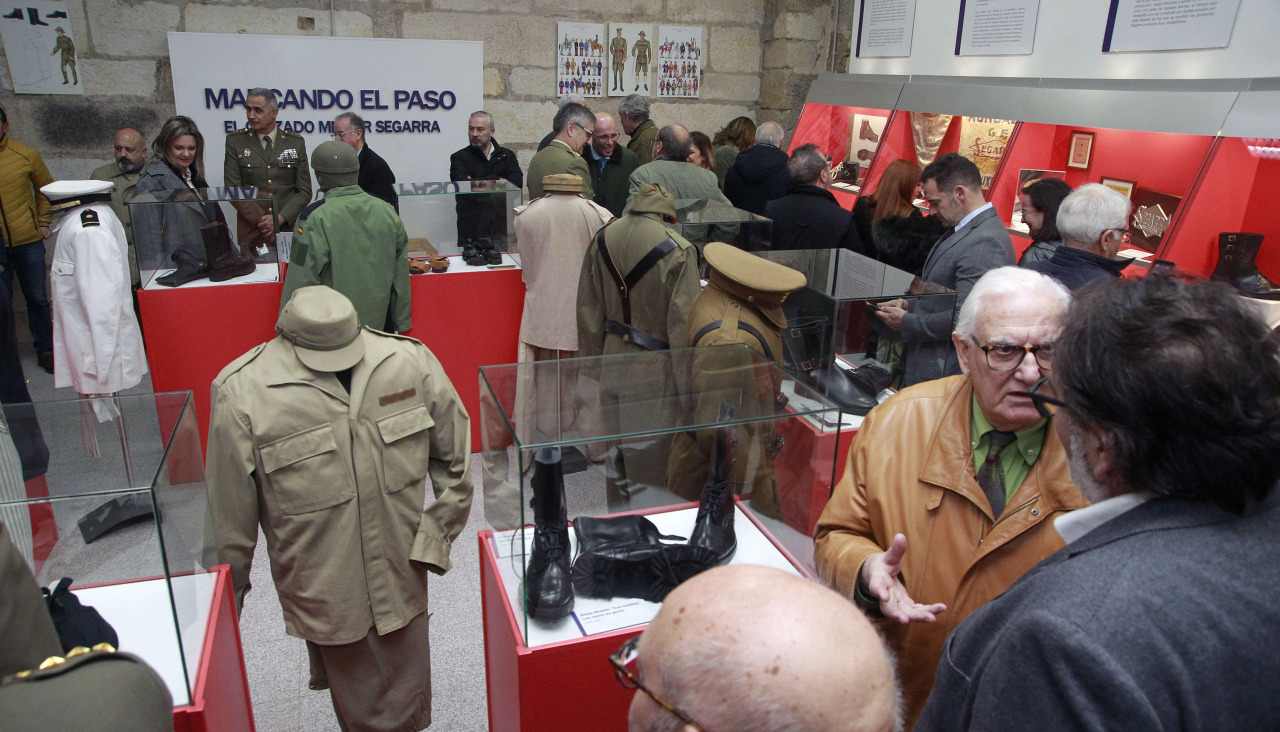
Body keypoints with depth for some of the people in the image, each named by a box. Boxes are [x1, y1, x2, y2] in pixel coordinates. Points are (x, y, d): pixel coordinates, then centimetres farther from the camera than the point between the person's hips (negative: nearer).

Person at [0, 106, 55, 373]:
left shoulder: (26, 155, 1)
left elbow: (45, 188, 14)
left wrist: (43, 222, 8)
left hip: (28, 241, 0)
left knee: (38, 298, 9)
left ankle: (45, 350, 21)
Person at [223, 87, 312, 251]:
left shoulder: (296, 142, 7)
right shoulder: (235, 141, 6)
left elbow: (304, 191, 4)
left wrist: (280, 218, -10)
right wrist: (260, 220, -11)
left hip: (289, 228, 0)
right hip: (250, 232, 0)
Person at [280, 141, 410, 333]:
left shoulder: (315, 219, -15)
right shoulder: (387, 211, 0)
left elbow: (301, 283, -13)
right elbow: (401, 274, 6)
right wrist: (402, 323, 16)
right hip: (380, 325, 5)